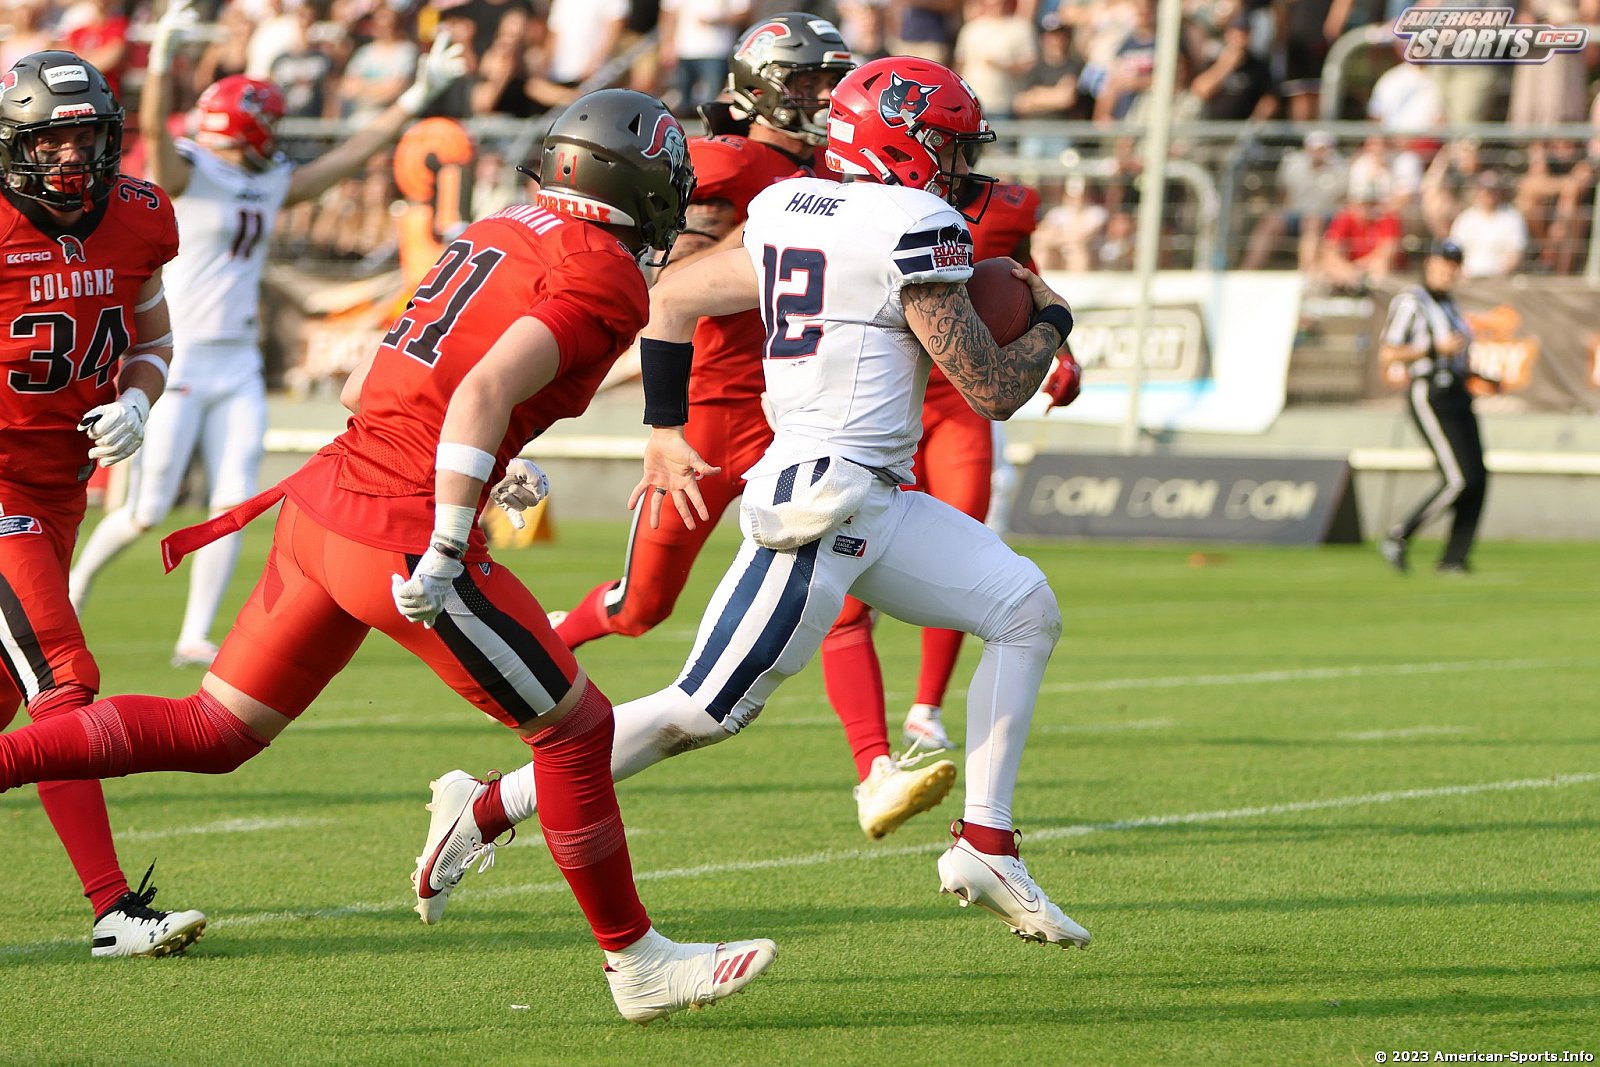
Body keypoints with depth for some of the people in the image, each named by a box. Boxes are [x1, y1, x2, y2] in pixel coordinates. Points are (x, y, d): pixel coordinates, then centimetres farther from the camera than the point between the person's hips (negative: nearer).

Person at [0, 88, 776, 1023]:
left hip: (328, 494, 8)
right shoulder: (604, 278, -8)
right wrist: (447, 550, -24)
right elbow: (486, 392, -23)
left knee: (210, 734, 15)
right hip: (404, 538, -8)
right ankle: (637, 962, 16)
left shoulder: (499, 234, 17)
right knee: (575, 727, 7)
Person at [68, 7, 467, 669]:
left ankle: (195, 638, 3)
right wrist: (162, 58, -48)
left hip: (238, 365, 7)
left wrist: (417, 96, 13)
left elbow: (353, 155, 16)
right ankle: (80, 577, 25)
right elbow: (154, 131, -30)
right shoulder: (186, 175, -10)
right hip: (175, 362, -7)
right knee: (146, 513, -3)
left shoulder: (273, 184, 11)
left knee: (232, 505, -2)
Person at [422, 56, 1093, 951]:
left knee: (1024, 608, 9)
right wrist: (1051, 323, 9)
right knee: (705, 712, -5)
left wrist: (665, 432, 29)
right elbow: (994, 391, -11)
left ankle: (987, 849, 8)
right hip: (822, 501, -10)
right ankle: (487, 812, 4)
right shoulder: (916, 229, -14)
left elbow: (674, 297, 19)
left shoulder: (791, 214, 11)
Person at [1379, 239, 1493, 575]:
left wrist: (1483, 378, 12)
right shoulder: (1410, 301, -6)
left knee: (1477, 480, -2)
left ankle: (1453, 559, 2)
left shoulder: (1450, 305, 20)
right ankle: (1398, 538, -6)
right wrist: (1437, 348, -19)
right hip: (1429, 395, -8)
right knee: (1459, 480, -16)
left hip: (1458, 395, 8)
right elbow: (1388, 354, -13)